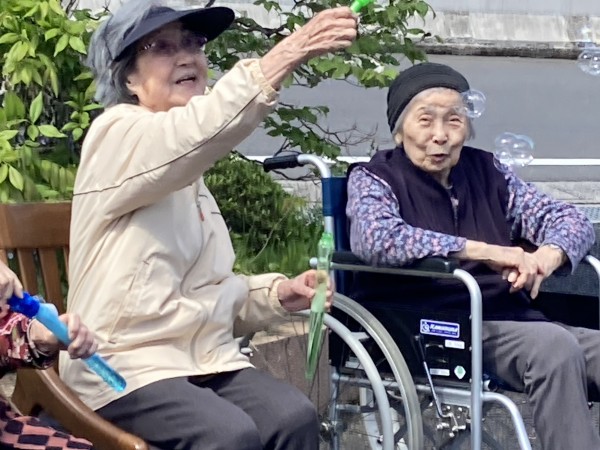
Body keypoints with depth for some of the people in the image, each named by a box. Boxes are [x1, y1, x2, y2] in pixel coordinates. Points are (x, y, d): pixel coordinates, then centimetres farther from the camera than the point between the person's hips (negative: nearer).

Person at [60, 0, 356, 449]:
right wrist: (289, 53, -42)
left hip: (205, 358, 7)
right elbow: (198, 131, -31)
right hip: (125, 365, -7)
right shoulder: (117, 135, -7)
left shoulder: (188, 170, 19)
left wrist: (276, 293, 4)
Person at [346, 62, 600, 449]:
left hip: (514, 321, 6)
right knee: (557, 346, -28)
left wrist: (545, 257, -10)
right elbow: (377, 238, -18)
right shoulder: (375, 179, 4)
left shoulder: (485, 170, 17)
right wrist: (488, 252, -19)